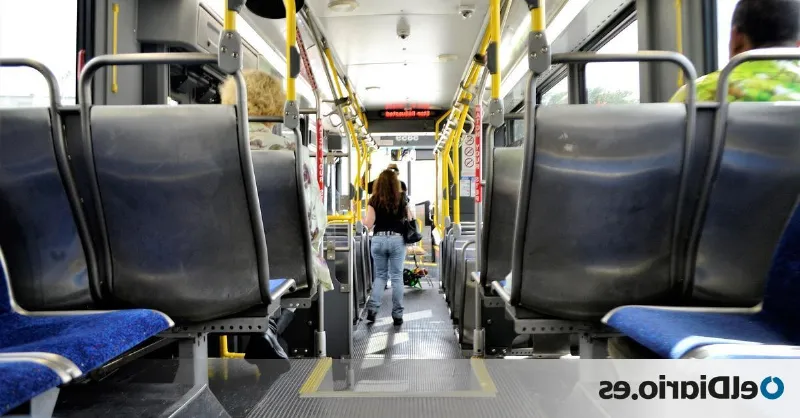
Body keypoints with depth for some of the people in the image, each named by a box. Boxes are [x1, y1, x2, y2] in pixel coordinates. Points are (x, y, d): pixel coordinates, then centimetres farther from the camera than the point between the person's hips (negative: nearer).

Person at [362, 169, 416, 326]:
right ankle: (397, 315, 10)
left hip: (378, 240, 1)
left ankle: (372, 308, 6)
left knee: (380, 275, 16)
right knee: (396, 277, 6)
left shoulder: (374, 200, -1)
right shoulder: (401, 200, 1)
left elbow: (368, 224, -5)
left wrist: (363, 217, 15)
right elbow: (411, 220, 6)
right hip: (397, 240, -1)